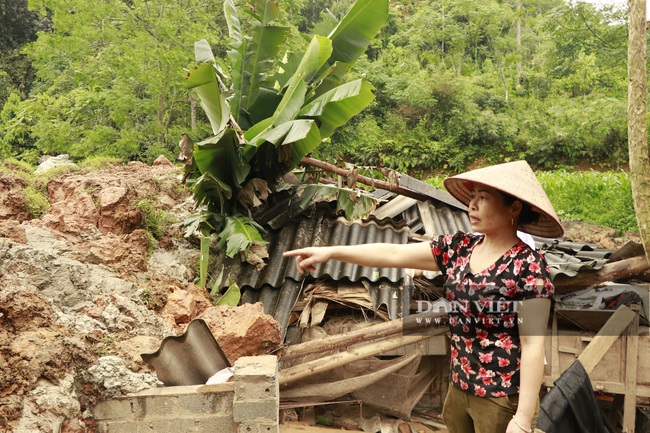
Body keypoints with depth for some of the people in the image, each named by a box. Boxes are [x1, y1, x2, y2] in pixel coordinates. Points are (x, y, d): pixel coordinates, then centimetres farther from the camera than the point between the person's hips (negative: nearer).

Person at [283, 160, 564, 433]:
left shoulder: (528, 265, -17)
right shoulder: (460, 247, 1)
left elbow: (533, 345, -18)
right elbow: (394, 254, 0)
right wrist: (332, 252, -4)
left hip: (504, 400, -6)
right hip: (460, 388, 6)